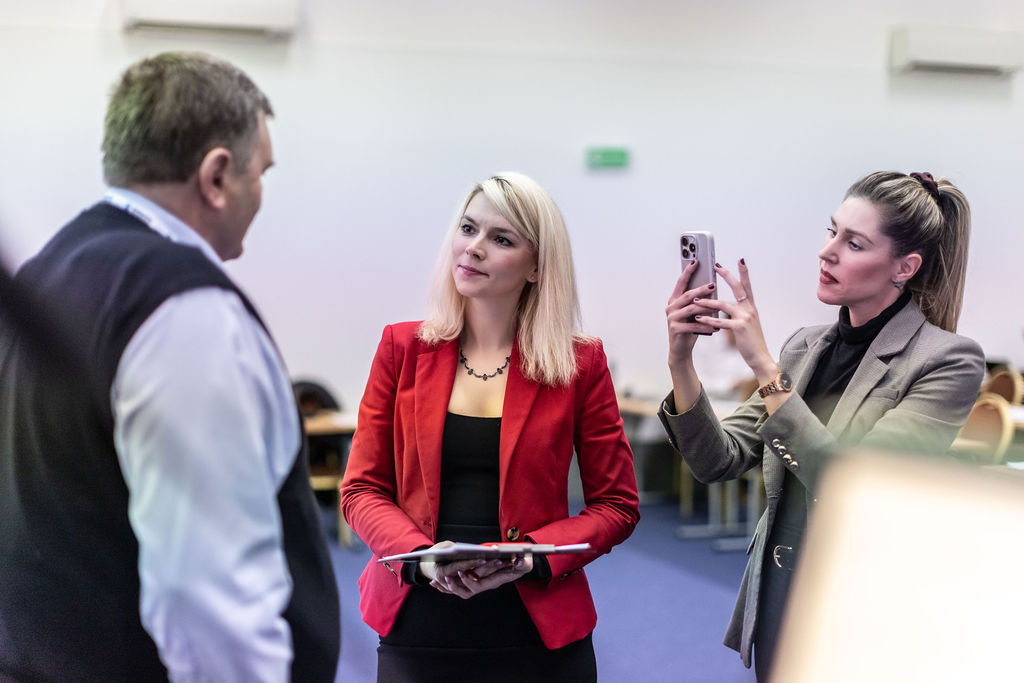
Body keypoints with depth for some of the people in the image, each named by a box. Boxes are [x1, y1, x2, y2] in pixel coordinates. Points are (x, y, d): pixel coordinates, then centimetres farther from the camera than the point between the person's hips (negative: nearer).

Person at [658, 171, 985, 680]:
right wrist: (681, 362, -15)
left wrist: (763, 365, -26)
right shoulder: (806, 346, 4)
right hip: (775, 600, 5)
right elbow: (720, 461, -1)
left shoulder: (948, 361, -14)